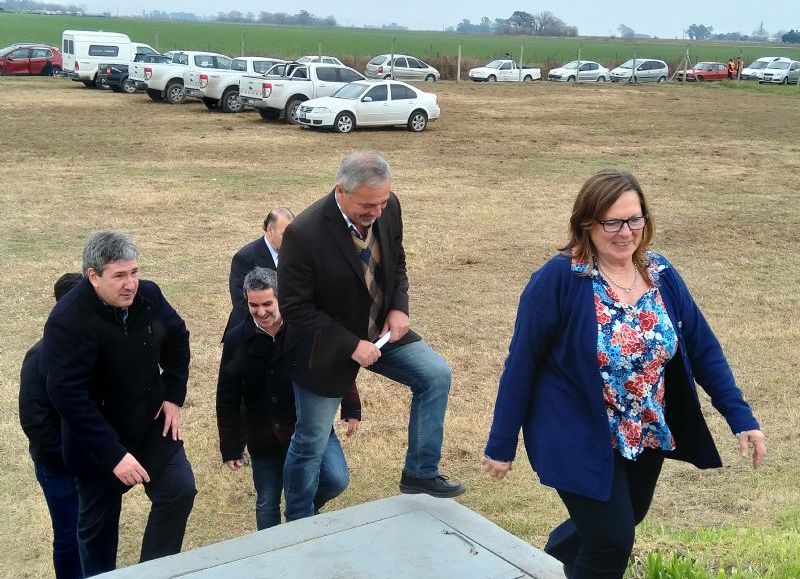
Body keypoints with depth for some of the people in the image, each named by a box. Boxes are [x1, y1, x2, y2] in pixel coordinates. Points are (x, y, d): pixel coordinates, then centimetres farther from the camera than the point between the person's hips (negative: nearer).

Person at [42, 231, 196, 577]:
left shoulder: (149, 295, -10)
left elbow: (177, 339, 9)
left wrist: (173, 396, 1)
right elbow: (68, 397, -30)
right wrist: (113, 454, -31)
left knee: (180, 490, -4)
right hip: (98, 438, -4)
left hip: (151, 422, 4)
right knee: (98, 523, 11)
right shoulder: (67, 321, -27)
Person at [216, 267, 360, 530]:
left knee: (336, 481, -15)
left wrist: (351, 408, -2)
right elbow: (227, 399, -1)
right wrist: (230, 448, 1)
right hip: (264, 438, 1)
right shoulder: (237, 339, -7)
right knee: (267, 505, 12)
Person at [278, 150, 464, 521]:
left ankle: (420, 473, 11)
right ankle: (299, 522, 32)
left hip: (380, 330, 5)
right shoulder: (304, 234, -31)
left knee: (436, 376, -6)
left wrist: (399, 307, -11)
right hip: (328, 347, -5)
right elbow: (295, 309, -24)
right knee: (311, 442, 9)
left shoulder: (387, 208, -14)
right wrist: (351, 345, -25)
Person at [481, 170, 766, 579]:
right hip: (580, 440, -6)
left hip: (646, 437, 6)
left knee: (627, 520, 24)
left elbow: (702, 348, 2)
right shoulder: (558, 280, -20)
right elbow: (521, 363, -15)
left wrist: (741, 417, -5)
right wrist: (501, 444, -11)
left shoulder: (661, 274, -3)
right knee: (612, 543, -5)